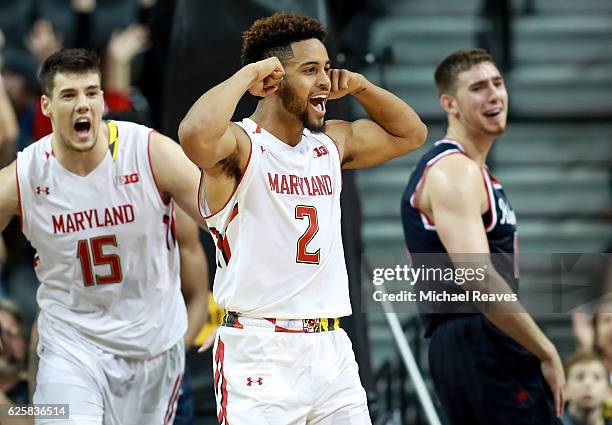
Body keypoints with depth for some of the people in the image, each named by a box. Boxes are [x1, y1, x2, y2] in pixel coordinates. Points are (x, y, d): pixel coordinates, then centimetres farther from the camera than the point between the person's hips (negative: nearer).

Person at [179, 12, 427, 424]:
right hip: (259, 354, -7)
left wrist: (360, 86, 14)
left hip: (332, 351, 7)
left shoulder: (333, 142, 15)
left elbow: (411, 133, 30)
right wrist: (247, 74, -18)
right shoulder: (241, 146, -8)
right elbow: (196, 135, -33)